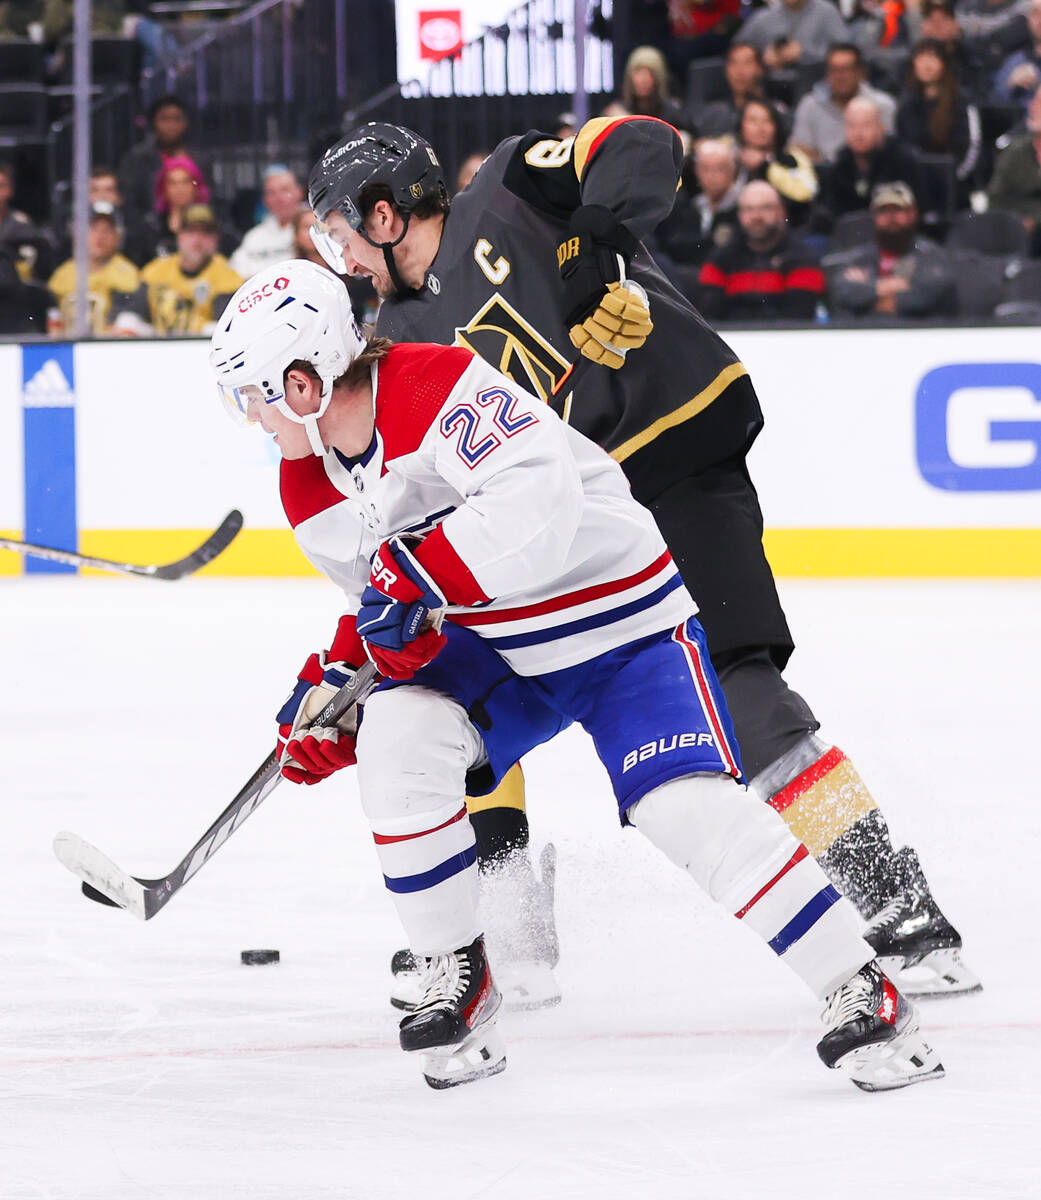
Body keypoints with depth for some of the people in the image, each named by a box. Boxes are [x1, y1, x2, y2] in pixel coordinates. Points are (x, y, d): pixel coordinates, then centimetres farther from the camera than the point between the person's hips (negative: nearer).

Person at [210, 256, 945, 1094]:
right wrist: (335, 678, -1)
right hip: (493, 648, 7)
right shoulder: (311, 489, 1)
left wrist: (413, 576, -37)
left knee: (686, 803, -22)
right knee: (397, 740, -19)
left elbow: (540, 501, -39)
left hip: (624, 624, -7)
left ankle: (862, 994, -13)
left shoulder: (439, 388, -27)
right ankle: (456, 971, -2)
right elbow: (381, 604, 15)